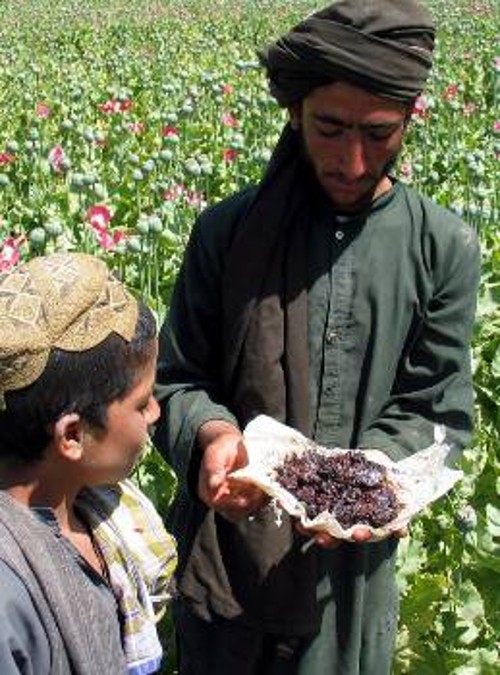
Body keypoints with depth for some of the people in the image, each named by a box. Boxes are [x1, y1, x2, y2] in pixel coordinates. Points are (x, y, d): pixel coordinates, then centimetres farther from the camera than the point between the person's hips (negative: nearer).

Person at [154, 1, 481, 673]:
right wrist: (210, 434, -22)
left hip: (350, 552, 0)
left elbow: (437, 412, -5)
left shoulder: (443, 249, -7)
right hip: (224, 538, 0)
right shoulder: (227, 231, -6)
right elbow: (178, 379, 0)